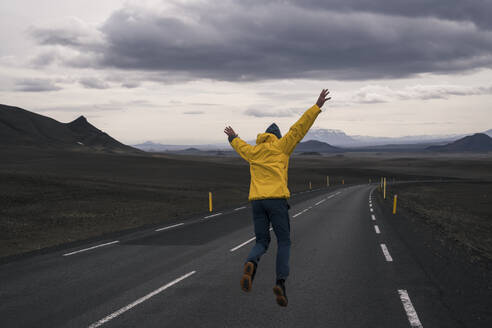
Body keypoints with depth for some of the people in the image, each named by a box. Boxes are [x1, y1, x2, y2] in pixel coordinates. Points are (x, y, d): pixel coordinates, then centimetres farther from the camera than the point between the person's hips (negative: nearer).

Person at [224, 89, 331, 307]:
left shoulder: (253, 151, 19)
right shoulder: (280, 147, 7)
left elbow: (240, 146, 42)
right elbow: (299, 128, 0)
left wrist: (233, 138, 66)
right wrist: (317, 106, 0)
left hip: (256, 200, 4)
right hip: (276, 199, -4)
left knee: (262, 243, 10)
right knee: (284, 242, 6)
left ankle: (251, 264, -26)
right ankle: (281, 283, -12)